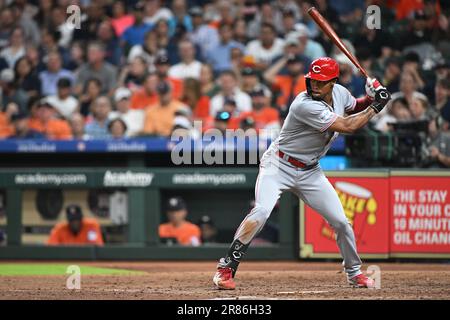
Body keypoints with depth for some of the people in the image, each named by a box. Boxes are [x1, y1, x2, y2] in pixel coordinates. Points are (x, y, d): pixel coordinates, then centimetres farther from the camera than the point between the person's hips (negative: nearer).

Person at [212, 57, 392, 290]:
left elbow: (353, 107, 21)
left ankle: (354, 272, 26)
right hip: (279, 165, -7)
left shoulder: (340, 93, -3)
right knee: (261, 212, -28)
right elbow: (347, 126, -27)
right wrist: (375, 107, -16)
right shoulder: (305, 105, -28)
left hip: (309, 172, 7)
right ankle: (226, 269, -22)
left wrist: (370, 99, 0)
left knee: (340, 222, 3)